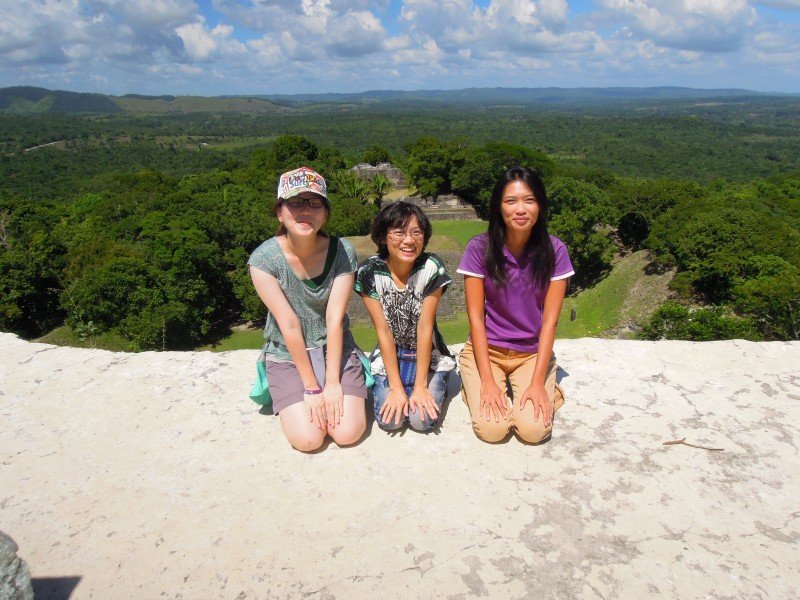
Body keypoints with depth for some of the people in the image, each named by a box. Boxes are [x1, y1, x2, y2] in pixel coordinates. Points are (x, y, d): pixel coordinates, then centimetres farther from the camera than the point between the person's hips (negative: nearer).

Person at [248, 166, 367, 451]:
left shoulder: (342, 252, -15)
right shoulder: (263, 259, -19)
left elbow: (335, 320, -16)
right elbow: (289, 325, -19)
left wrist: (332, 382, -17)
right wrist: (312, 388, -16)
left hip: (334, 349, 1)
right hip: (287, 354, -1)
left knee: (348, 432, -13)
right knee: (308, 439, -14)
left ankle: (337, 392, 19)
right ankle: (293, 400, 18)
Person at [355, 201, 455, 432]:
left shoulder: (432, 268, -19)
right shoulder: (369, 272, -15)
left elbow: (425, 328, -18)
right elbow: (383, 331, -14)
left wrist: (420, 385, -17)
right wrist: (396, 387, -15)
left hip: (429, 357, -1)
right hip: (389, 358, 1)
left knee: (422, 420, -17)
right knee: (389, 420, -16)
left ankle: (432, 386, 15)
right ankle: (382, 388, 17)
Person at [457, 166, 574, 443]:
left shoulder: (555, 251, -10)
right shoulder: (479, 248, -13)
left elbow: (549, 320, -9)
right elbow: (475, 317, -11)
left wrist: (537, 382, -15)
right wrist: (487, 380, -15)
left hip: (534, 352, 1)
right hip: (485, 348, -1)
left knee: (534, 430, -18)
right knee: (491, 428, -19)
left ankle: (547, 390, 14)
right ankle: (476, 386, 13)